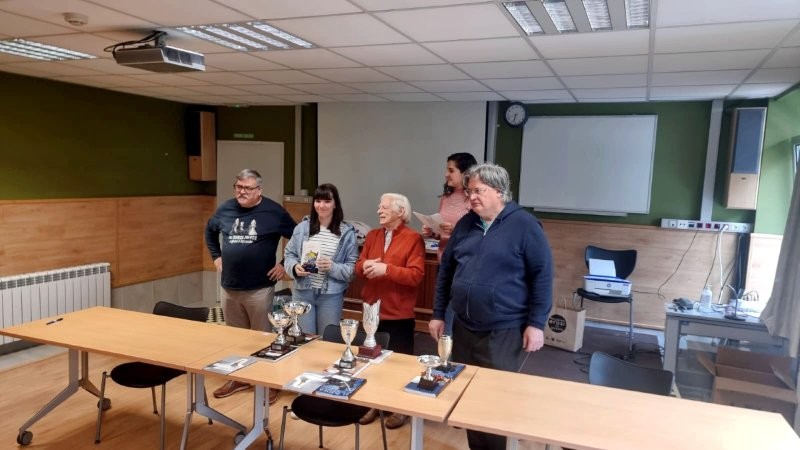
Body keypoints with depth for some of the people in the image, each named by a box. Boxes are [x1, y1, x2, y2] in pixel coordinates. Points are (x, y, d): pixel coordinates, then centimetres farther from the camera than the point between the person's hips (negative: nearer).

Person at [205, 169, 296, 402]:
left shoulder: (274, 211, -9)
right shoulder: (226, 208, 5)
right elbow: (209, 231, 24)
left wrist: (285, 264, -6)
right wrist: (216, 256, 16)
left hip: (260, 288, -5)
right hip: (229, 287, 5)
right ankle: (238, 377, 33)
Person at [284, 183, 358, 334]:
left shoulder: (347, 232, -4)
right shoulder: (302, 227, 2)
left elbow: (353, 268, -4)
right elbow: (288, 254, 9)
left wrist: (333, 267, -21)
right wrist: (295, 267, -11)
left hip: (331, 296, -1)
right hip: (302, 293, 2)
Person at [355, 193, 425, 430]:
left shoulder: (413, 239, -12)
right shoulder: (372, 235, 8)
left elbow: (416, 275, -19)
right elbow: (358, 267, 9)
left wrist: (386, 269, -25)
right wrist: (365, 265, -14)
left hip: (399, 314, -6)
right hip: (372, 311, 6)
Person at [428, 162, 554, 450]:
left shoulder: (524, 225, -9)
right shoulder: (465, 224, 8)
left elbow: (542, 275, -10)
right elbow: (446, 269, 13)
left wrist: (536, 323, -12)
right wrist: (438, 314, 11)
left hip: (505, 331, -6)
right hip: (463, 328, 6)